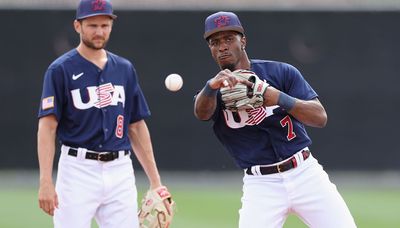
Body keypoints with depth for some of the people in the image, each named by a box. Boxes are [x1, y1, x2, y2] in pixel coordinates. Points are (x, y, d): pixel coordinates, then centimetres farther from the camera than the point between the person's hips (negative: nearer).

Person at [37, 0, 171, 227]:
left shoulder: (125, 69, 13)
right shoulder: (61, 69, -2)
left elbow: (137, 127, 16)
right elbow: (47, 127, -8)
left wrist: (155, 181, 12)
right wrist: (46, 182, -18)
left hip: (120, 172, 4)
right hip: (78, 169, -4)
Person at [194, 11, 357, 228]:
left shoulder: (281, 72, 1)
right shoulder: (215, 92, 3)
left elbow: (320, 117, -8)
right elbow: (202, 113, -22)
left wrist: (278, 98, -24)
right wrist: (212, 86, -44)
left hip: (306, 173, 0)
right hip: (260, 184, 0)